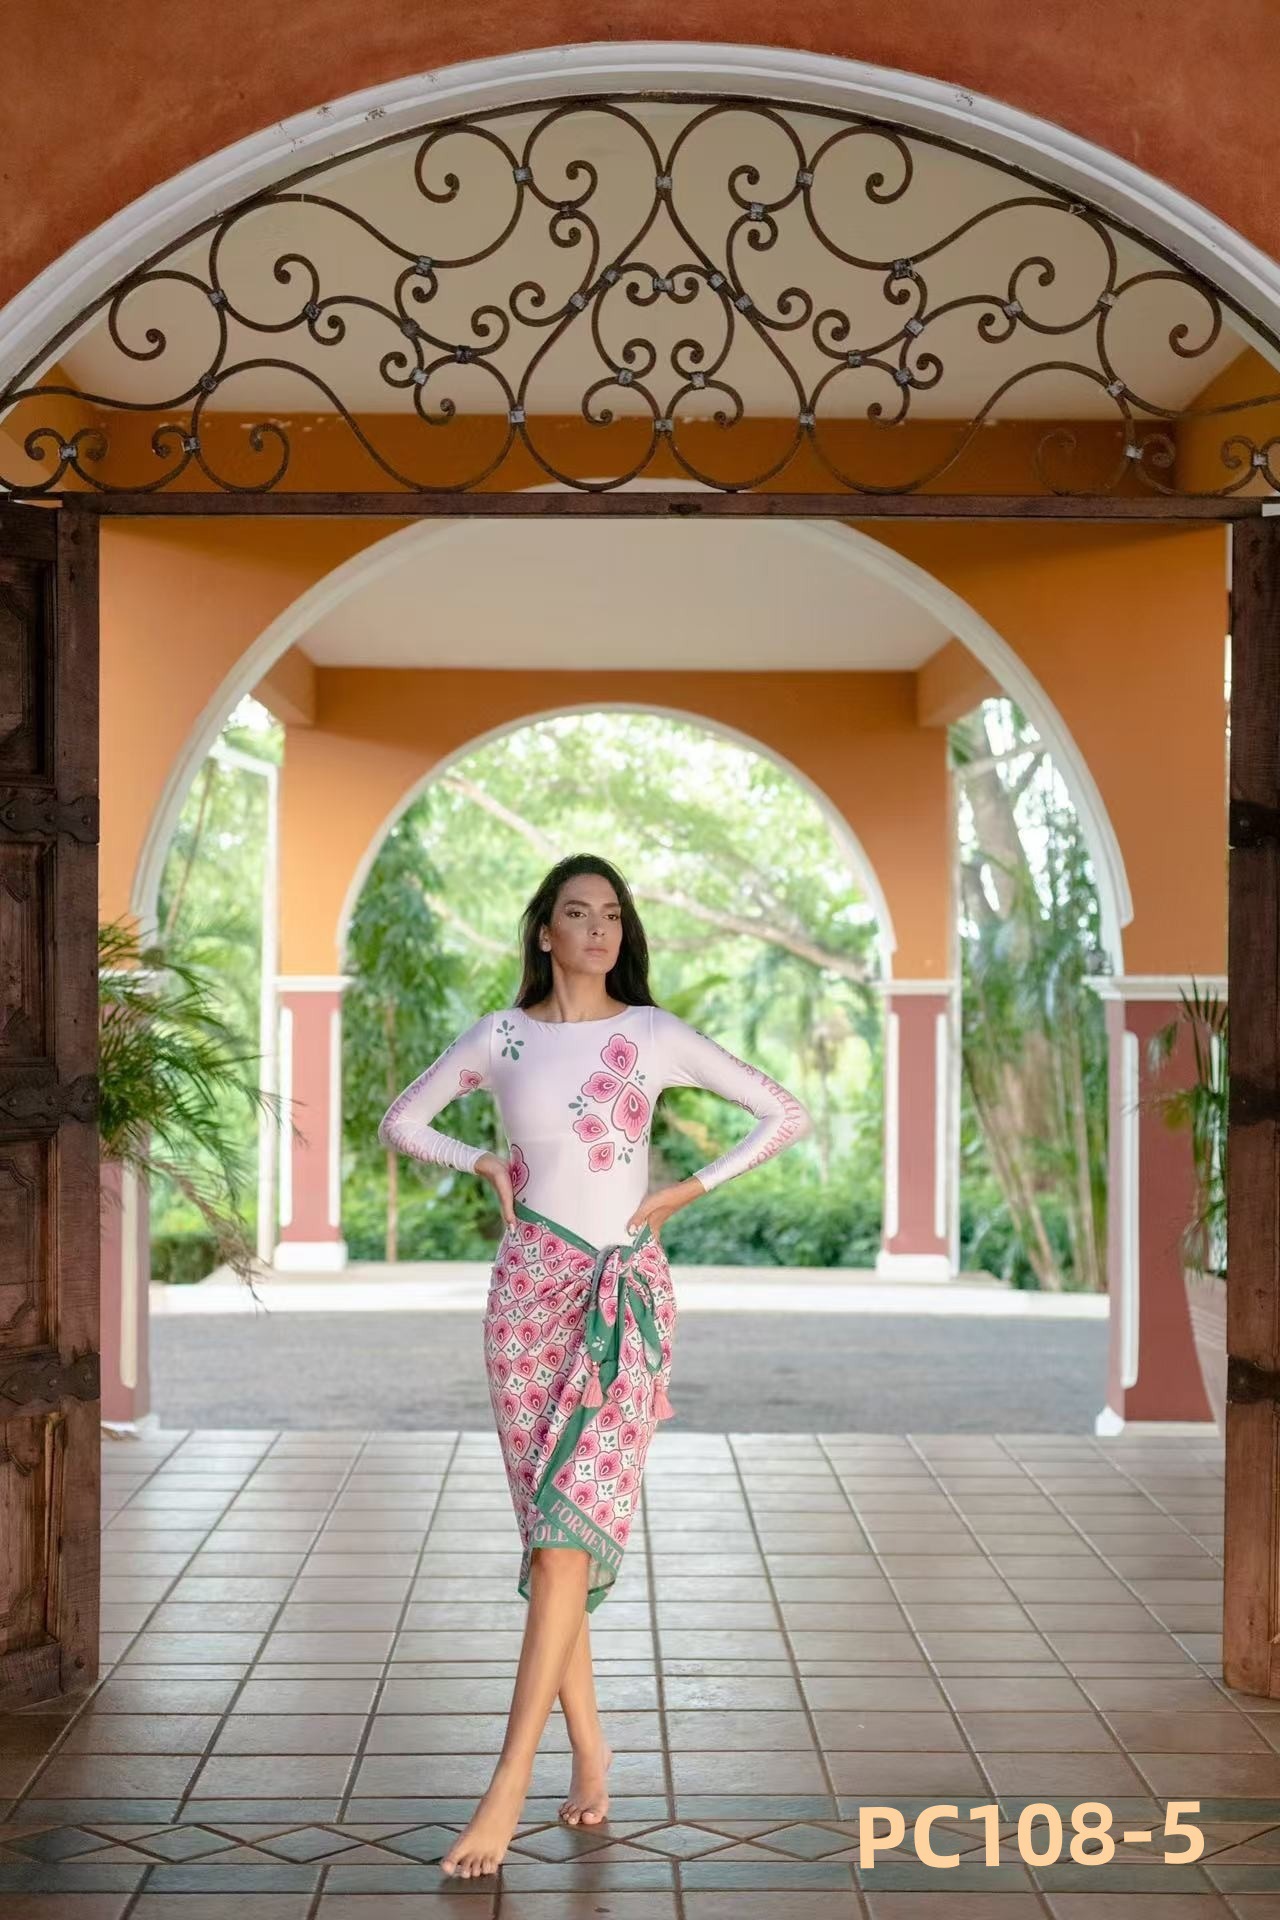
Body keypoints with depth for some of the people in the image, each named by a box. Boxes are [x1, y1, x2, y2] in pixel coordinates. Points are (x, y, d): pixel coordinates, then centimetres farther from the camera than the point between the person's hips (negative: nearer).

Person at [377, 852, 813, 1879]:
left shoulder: (658, 1035, 0)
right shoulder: (500, 1037, 5)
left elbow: (789, 1114, 4)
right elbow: (401, 1121, 18)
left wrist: (688, 1189, 0)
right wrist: (486, 1164, 4)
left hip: (628, 1292, -2)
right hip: (531, 1287, 2)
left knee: (569, 1526, -12)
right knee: (551, 1527, 4)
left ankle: (510, 1784, -12)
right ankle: (590, 1749, 18)